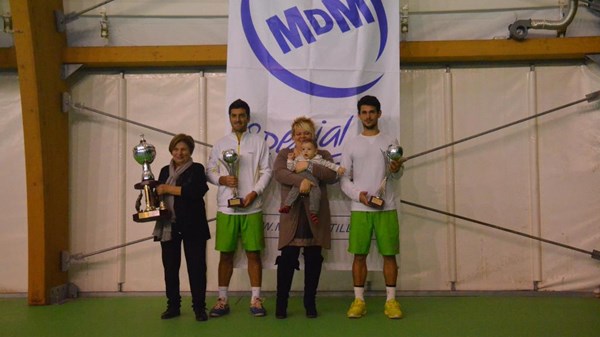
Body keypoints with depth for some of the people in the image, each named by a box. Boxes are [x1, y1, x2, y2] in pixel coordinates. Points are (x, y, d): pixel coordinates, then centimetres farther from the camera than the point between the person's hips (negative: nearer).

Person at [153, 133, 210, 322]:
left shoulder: (197, 169, -1)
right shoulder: (165, 170, 15)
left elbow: (196, 191, -18)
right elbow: (159, 194, 18)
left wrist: (168, 189, -15)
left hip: (192, 226, -5)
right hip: (168, 226, 5)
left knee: (196, 266, -1)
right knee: (170, 267, 9)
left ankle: (199, 307, 8)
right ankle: (173, 306, 21)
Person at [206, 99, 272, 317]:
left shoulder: (259, 142, 6)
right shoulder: (220, 144, 10)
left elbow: (267, 171, 1)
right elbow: (209, 172, 8)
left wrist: (254, 192, -12)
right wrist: (222, 179, -12)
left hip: (252, 208, -1)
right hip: (226, 208, 1)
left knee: (254, 253, 2)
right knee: (226, 254, 6)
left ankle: (256, 299, 10)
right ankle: (222, 300, 14)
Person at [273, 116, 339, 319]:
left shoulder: (322, 155, 15)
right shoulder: (284, 154, 14)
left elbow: (332, 175, -3)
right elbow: (278, 173, -7)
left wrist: (309, 167, -12)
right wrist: (300, 180, -22)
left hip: (315, 216, 1)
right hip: (292, 215, -1)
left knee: (313, 261, 5)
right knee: (287, 259, -4)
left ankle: (310, 303, 17)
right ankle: (281, 304, 8)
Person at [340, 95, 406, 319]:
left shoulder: (390, 142, 8)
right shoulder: (351, 145, 7)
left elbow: (397, 175, 5)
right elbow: (344, 179, 5)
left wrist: (397, 169, -18)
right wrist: (358, 194, -12)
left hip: (387, 208, 0)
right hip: (359, 209, 0)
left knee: (389, 254, 2)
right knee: (360, 255, 2)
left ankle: (391, 300, 10)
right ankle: (359, 300, 10)